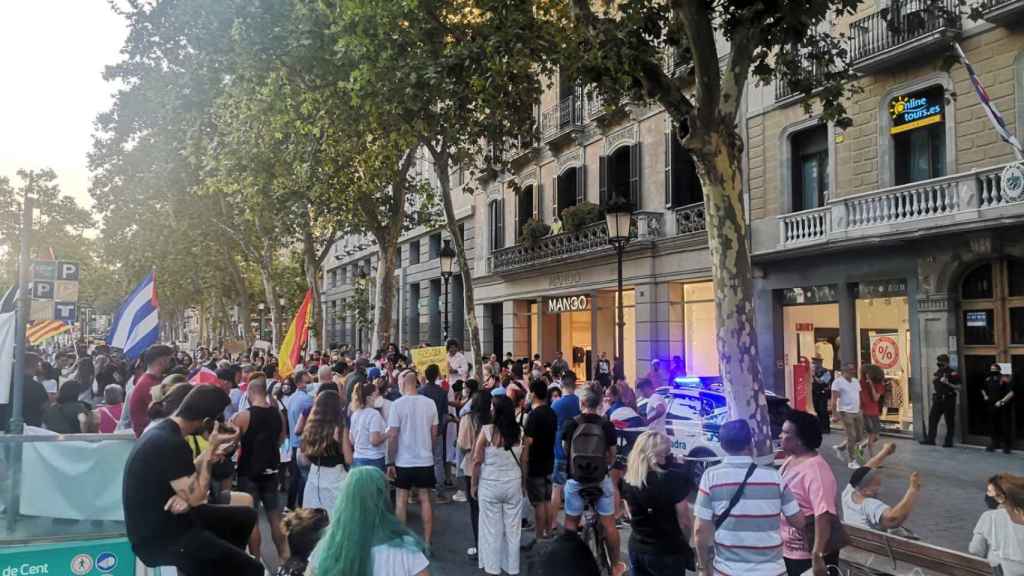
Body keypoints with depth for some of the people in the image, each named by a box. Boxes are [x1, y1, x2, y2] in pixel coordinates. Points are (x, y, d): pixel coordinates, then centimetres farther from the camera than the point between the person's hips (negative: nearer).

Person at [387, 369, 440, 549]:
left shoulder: (398, 404, -13)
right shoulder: (430, 403, -3)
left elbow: (393, 435, -12)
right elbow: (434, 433, 3)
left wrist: (391, 462, -5)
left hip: (404, 461, -3)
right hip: (425, 460, 3)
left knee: (401, 500, 11)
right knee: (425, 499, 11)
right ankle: (427, 542, 15)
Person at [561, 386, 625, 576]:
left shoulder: (571, 424, -8)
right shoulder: (607, 426, -7)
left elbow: (565, 450, 5)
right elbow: (612, 456, 2)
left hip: (575, 480, 0)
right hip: (601, 480, 0)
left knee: (571, 523, 14)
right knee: (609, 524, 12)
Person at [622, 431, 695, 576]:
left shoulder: (627, 480, -2)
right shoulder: (672, 479, -21)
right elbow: (684, 521, -13)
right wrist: (685, 543, 4)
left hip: (636, 549, 5)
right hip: (667, 552, -5)